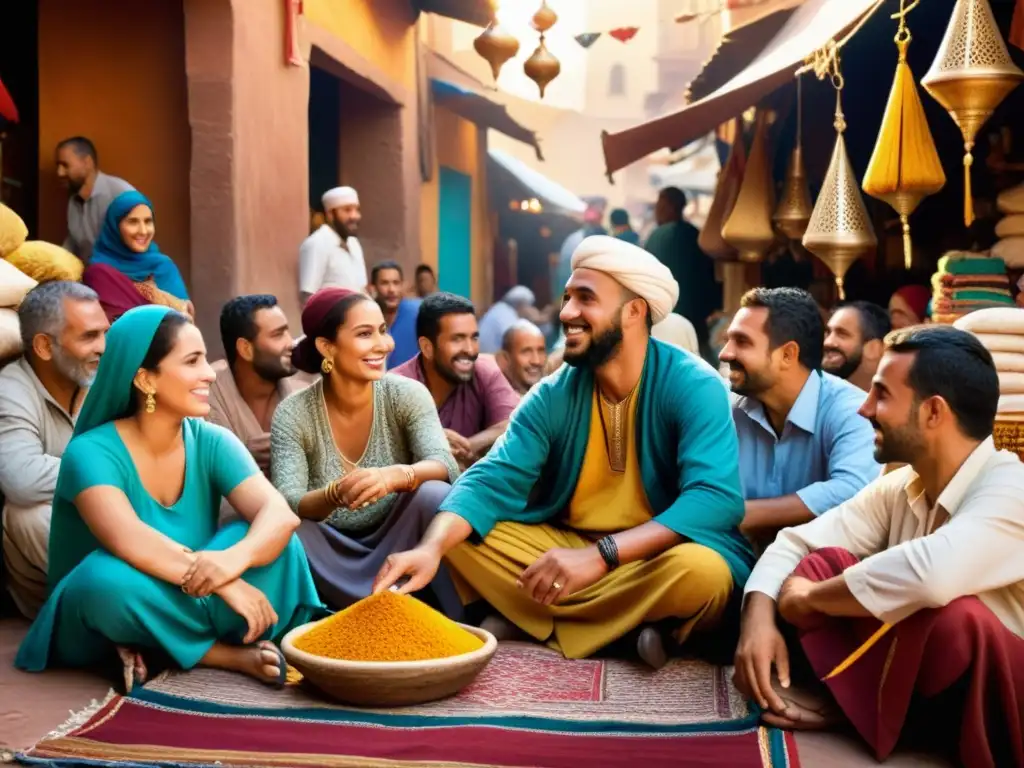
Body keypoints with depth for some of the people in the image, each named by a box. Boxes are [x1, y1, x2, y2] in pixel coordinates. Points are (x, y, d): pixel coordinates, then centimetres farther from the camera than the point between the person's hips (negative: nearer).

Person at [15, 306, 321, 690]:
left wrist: (235, 558, -42)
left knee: (273, 539, -19)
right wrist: (224, 584, -39)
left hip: (185, 607, 3)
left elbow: (280, 514, -21)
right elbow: (130, 543, -35)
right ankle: (230, 653, -19)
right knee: (110, 576, -37)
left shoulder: (212, 442, -6)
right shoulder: (92, 452, -18)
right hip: (107, 622, -3)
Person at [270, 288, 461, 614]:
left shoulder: (407, 394, -8)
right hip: (333, 560, 0)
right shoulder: (292, 414, -9)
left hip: (399, 545, 0)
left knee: (434, 494, -29)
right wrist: (334, 495, -42)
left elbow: (445, 467, -22)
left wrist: (395, 476, -45)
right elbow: (286, 505, -20)